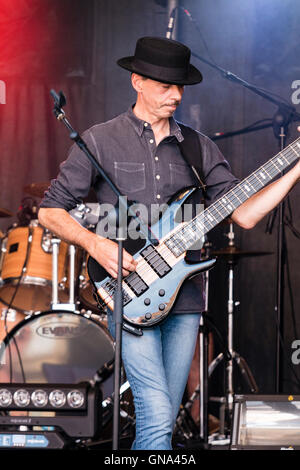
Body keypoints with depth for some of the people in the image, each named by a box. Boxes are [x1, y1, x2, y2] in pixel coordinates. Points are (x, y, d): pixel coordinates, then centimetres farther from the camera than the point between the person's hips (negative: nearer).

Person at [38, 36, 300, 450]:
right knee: (157, 419, -15)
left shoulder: (199, 148, 11)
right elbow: (50, 210, 2)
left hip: (184, 296, 5)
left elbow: (244, 213, 3)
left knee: (164, 420, 9)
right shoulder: (100, 142, 0)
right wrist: (95, 244, -14)